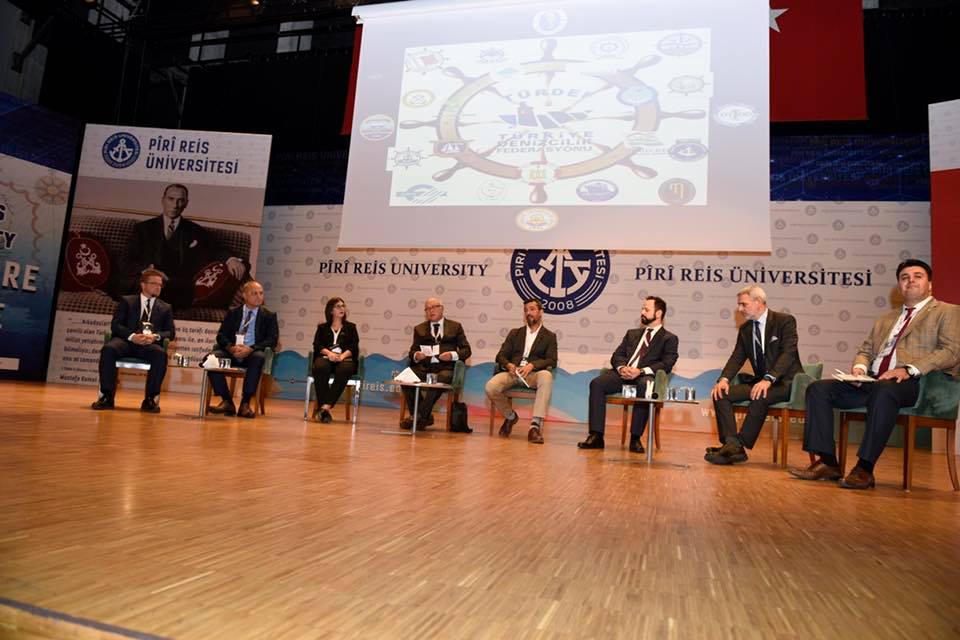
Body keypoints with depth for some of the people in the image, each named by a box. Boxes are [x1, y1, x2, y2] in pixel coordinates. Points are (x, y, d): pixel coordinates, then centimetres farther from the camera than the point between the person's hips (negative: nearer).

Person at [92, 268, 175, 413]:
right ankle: (107, 396, -25)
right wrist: (132, 336, -15)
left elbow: (171, 332, 11)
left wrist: (155, 336, -12)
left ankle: (150, 399, -28)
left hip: (150, 344, 0)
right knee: (108, 349, -34)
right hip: (126, 341, 0)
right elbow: (115, 325, 5)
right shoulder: (127, 301, 16)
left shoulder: (165, 308, 21)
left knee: (161, 354, -35)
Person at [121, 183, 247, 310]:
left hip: (184, 291, 4)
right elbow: (127, 265, 11)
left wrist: (231, 260, -17)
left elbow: (218, 251, 8)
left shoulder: (195, 232, 21)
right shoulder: (143, 228, 18)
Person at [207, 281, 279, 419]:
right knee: (213, 356, -28)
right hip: (232, 353, 2)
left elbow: (273, 340, -1)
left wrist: (251, 349, -18)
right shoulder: (233, 313, 17)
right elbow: (221, 335, 9)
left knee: (259, 356, -37)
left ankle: (245, 403, -30)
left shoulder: (269, 316, 11)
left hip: (253, 354, -2)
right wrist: (231, 347, -15)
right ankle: (227, 401, -19)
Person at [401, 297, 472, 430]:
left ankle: (421, 417, -26)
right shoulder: (419, 329, 24)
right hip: (424, 367, 3)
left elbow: (466, 350, 11)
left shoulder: (455, 326, 18)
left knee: (440, 380, -38)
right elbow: (412, 351, 17)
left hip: (446, 368, -2)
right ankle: (424, 417, -16)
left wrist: (453, 355, -10)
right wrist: (416, 355, -8)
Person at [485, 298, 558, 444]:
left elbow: (552, 361, 3)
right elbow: (501, 356, 15)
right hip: (513, 372, 2)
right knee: (490, 387, -28)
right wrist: (509, 365, -9)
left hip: (533, 373, -2)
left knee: (546, 376, -39)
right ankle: (510, 416, 3)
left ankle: (536, 425, -42)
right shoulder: (515, 333, 25)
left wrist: (532, 365, -16)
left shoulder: (549, 336, 17)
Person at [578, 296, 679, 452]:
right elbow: (616, 356, 19)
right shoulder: (632, 334, 29)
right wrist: (622, 367, -6)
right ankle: (596, 436, -25)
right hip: (623, 373, 4)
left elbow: (666, 364, -2)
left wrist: (641, 371, -17)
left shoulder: (670, 339, 14)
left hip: (645, 376, -4)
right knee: (596, 383, -25)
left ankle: (635, 438, -30)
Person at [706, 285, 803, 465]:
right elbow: (737, 358, 5)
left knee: (759, 397, -37)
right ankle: (731, 444, -24)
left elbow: (788, 353, -19)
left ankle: (740, 445, -27)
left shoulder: (785, 321, -7)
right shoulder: (745, 329, 11)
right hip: (760, 382, 6)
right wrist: (724, 379, -15)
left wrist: (768, 380, -32)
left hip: (786, 382, -6)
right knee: (720, 393, -15)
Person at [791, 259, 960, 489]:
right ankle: (827, 462, -13)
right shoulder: (885, 319, 30)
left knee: (883, 390, -40)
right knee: (818, 389, -12)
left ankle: (865, 469, -34)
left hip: (912, 383, -6)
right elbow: (866, 350, 26)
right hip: (872, 381, 6)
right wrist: (859, 367, 1)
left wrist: (909, 369, -18)